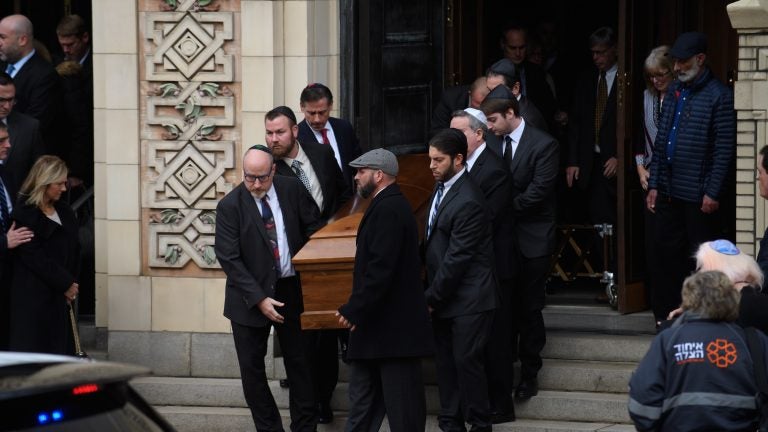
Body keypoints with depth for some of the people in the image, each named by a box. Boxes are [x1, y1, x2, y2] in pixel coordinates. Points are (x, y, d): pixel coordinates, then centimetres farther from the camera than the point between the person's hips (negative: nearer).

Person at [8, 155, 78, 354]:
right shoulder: (24, 215, -10)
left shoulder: (64, 212, 12)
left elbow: (74, 252, 14)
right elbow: (35, 258, -14)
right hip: (32, 299, -7)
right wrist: (66, 283, -11)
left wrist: (71, 283, -1)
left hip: (60, 296, 7)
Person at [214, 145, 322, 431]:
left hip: (291, 289, 2)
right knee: (252, 369, 3)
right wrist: (259, 299, -19)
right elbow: (229, 259, -13)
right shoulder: (230, 206, -11)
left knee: (299, 363, 8)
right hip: (250, 297, -2)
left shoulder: (292, 190, -3)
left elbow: (313, 228, 8)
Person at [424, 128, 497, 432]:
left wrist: (431, 298, -14)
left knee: (467, 361, -3)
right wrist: (433, 294, 11)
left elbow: (457, 258, -21)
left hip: (468, 299, -9)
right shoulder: (442, 186, 7)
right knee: (445, 361, 12)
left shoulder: (468, 202, -22)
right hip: (444, 294, 9)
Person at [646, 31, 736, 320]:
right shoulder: (674, 91, 12)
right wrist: (654, 185, 11)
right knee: (668, 253, 10)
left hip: (699, 195, -7)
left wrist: (712, 193, -15)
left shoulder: (719, 96, -9)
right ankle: (667, 315, 17)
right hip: (669, 192, 7)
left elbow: (724, 150, -12)